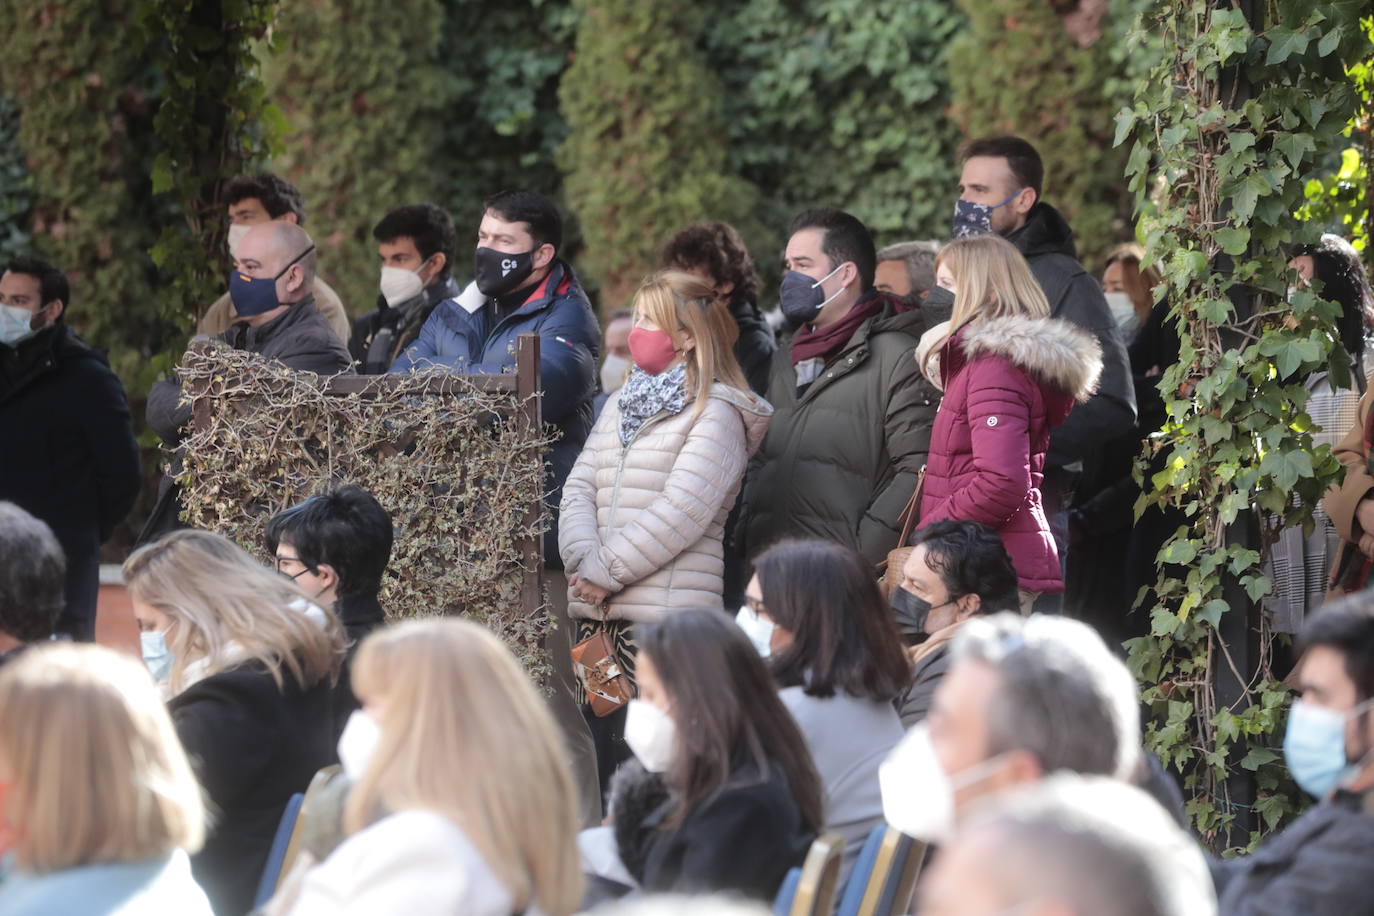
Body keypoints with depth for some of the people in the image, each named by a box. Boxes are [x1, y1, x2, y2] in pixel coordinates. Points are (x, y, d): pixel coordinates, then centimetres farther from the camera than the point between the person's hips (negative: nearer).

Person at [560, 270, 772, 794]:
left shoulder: (717, 413, -3)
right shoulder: (622, 405, 21)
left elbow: (681, 512, -14)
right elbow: (579, 488, 11)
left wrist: (606, 571, -14)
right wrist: (584, 561, -7)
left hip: (667, 612, -7)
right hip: (596, 611, 7)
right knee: (597, 749, 7)